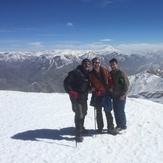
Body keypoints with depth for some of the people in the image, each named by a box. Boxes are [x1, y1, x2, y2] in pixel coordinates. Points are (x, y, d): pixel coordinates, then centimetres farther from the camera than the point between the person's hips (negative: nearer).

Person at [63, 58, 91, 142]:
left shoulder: (88, 74, 10)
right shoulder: (76, 72, -14)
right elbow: (66, 82, -16)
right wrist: (70, 91, -28)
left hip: (84, 97, 8)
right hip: (76, 97, -8)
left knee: (84, 113, 21)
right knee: (79, 114, -10)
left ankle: (81, 128, 43)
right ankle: (79, 134, 0)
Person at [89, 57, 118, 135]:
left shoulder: (105, 70, -2)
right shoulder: (91, 74, -2)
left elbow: (110, 79, 7)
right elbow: (91, 83, 9)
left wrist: (111, 87, -2)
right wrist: (92, 88, -10)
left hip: (106, 93, -1)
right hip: (97, 94, 1)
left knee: (108, 111, 0)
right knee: (98, 112, 11)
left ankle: (110, 128, 11)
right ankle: (100, 127, 24)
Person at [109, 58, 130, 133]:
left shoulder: (121, 73, -10)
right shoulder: (110, 73, 10)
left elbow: (127, 83, -12)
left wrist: (123, 94, -15)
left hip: (121, 96, -7)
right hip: (114, 95, 7)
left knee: (121, 112, -4)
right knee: (116, 111, 11)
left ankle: (123, 127, 8)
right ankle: (118, 125, 24)